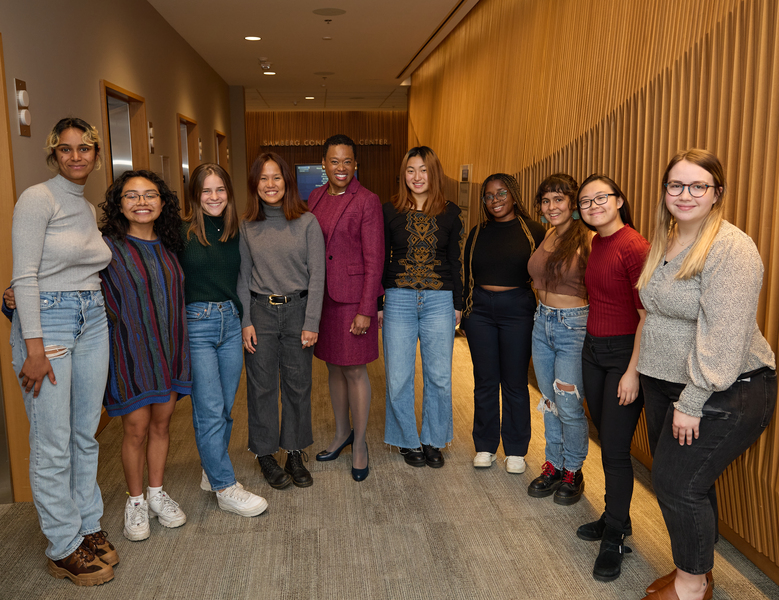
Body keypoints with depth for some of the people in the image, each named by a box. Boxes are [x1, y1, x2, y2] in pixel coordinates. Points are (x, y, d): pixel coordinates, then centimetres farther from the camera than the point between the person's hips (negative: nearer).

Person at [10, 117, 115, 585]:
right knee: (53, 445, 0)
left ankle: (88, 527, 28)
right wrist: (34, 348, -18)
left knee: (86, 436, 14)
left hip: (92, 320, 7)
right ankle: (64, 549, 14)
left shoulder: (90, 208, 13)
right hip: (47, 320, -7)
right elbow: (25, 277, -14)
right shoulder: (38, 198, -9)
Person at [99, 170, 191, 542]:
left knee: (161, 423, 13)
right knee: (136, 428, 2)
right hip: (131, 347, -4)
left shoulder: (168, 247, 7)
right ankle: (135, 502, 21)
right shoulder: (108, 246, -8)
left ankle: (157, 494, 29)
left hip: (169, 346, 5)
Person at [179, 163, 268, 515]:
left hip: (231, 322, 5)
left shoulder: (235, 232, 9)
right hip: (196, 324, -5)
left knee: (225, 407, 12)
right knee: (210, 410, -3)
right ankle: (226, 488, 6)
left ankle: (212, 471, 30)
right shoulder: (182, 232, -6)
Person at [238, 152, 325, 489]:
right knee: (261, 384, 6)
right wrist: (246, 321, -2)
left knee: (298, 383, 7)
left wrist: (311, 322, -8)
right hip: (260, 311, 1)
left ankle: (295, 451, 23)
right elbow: (243, 276, 5)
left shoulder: (307, 222, -3)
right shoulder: (247, 226, 4)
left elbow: (316, 275, -4)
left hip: (297, 309, -1)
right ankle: (265, 454, 22)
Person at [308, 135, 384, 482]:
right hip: (321, 296, 6)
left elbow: (374, 258, -12)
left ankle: (359, 445, 19)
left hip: (352, 297, -6)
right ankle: (341, 434, 34)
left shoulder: (367, 201, -10)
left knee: (354, 371, 2)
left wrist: (365, 310, -15)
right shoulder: (315, 197, 9)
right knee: (333, 367, 16)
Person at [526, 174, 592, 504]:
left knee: (569, 405, 2)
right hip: (542, 321, 7)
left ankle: (573, 472, 23)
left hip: (574, 325, -7)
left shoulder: (587, 239, -14)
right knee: (549, 401, 15)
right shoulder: (548, 235, 8)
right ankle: (554, 465, 31)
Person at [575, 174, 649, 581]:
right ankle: (616, 518, 32)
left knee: (616, 449, -1)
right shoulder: (597, 243, 9)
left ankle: (614, 539, 14)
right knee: (605, 441, 15)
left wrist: (632, 372, -20)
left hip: (625, 352, -8)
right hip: (593, 349, 8)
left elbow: (647, 315, -19)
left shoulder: (634, 247, -17)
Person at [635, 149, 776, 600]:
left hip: (723, 392, -7)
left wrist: (691, 402, -21)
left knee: (678, 482, -3)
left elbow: (724, 337, -23)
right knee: (687, 482, 15)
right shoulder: (665, 242, 8)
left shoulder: (731, 248, -18)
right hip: (665, 382, 7)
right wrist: (645, 373, 9)